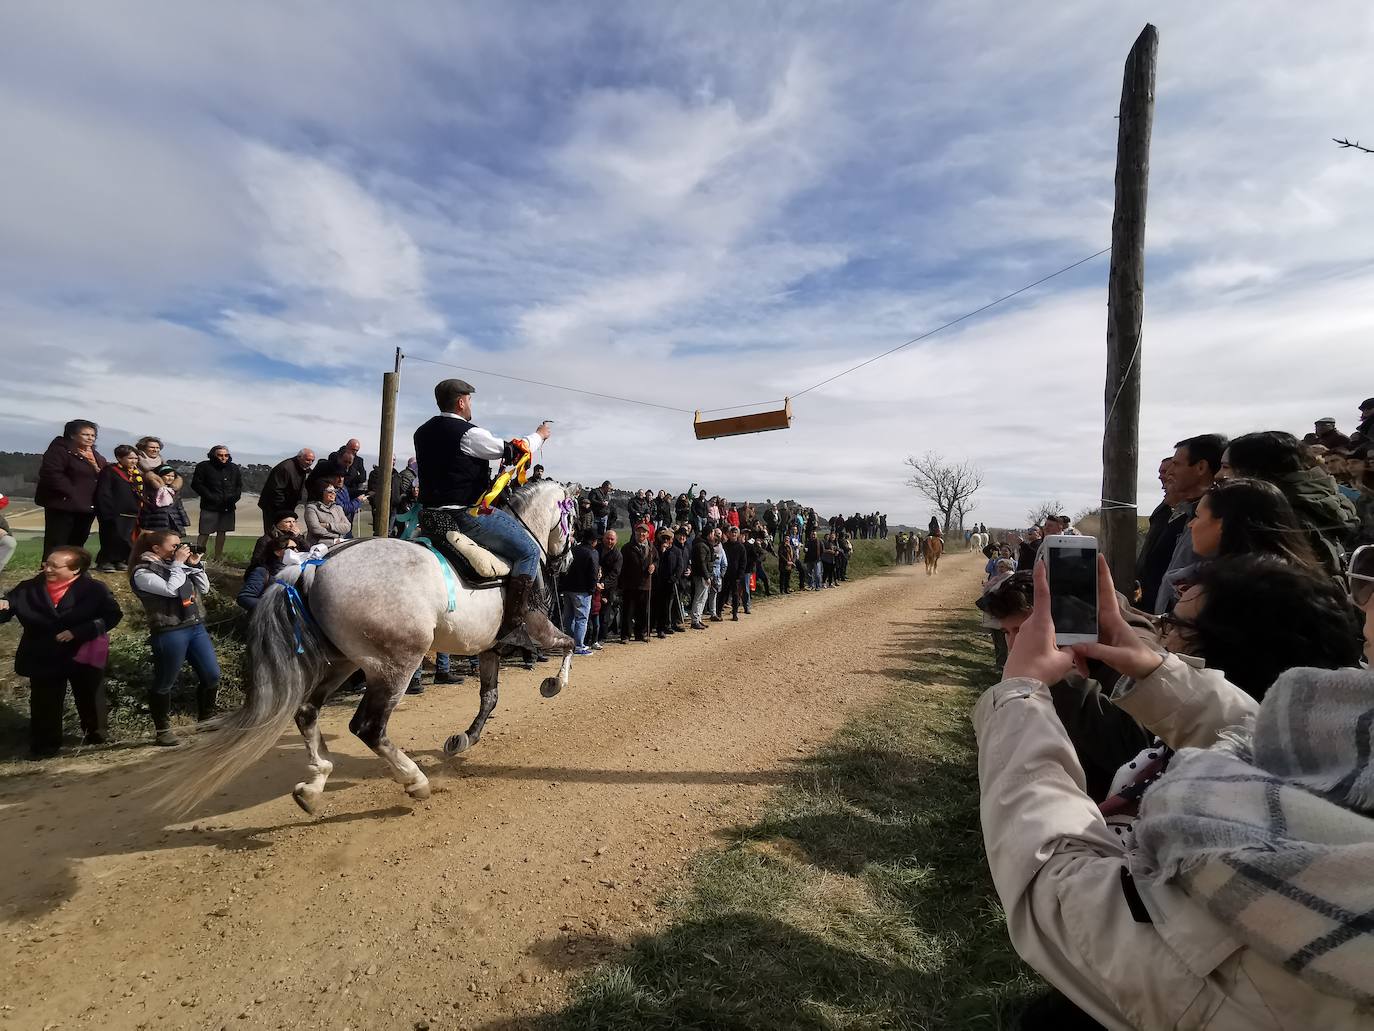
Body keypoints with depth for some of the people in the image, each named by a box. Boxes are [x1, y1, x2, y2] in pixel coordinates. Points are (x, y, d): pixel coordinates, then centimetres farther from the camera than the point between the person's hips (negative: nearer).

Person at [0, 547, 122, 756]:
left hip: (83, 655, -2)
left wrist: (78, 632, -22)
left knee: (89, 696, 15)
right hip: (43, 657, 2)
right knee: (44, 703, 8)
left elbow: (112, 616, -15)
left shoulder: (94, 589, -14)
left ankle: (95, 733, 37)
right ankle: (45, 744, 26)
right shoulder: (29, 589, -5)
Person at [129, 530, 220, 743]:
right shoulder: (143, 572, -6)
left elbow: (204, 589, 15)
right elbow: (171, 589, -20)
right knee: (163, 683, 5)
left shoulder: (175, 564, 14)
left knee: (212, 676, 8)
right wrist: (178, 564, -11)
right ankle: (162, 731, 20)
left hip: (196, 627, 7)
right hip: (169, 633, -7)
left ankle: (206, 721, 27)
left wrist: (195, 565, 4)